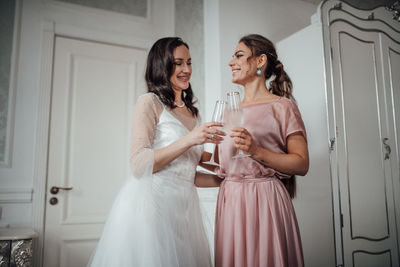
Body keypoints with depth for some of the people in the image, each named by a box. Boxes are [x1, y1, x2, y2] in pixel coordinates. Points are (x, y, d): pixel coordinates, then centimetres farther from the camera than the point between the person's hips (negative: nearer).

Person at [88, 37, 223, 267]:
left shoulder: (193, 113, 16)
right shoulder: (150, 103, -3)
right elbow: (139, 165, -13)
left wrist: (225, 180, 8)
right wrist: (189, 140, -19)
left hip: (182, 209, 6)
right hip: (149, 205, -6)